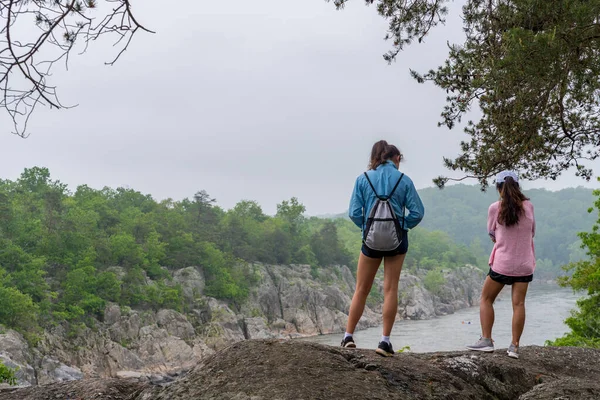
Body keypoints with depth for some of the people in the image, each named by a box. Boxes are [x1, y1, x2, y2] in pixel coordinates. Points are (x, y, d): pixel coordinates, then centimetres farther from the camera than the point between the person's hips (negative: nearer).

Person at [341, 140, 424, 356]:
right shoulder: (404, 180, -2)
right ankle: (385, 340, 1)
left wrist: (366, 226, 9)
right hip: (397, 240, 0)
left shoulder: (363, 179, -2)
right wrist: (403, 226, 8)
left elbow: (354, 213, -6)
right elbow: (417, 212, -5)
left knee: (361, 289, 12)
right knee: (391, 289, 4)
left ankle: (349, 336, 13)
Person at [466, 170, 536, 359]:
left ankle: (486, 340, 6)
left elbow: (492, 235, 4)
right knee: (518, 304, 3)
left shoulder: (495, 208, -8)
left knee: (486, 299, 12)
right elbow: (532, 232, 11)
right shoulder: (528, 206, -1)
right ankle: (514, 346, 1)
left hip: (502, 264, -2)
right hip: (524, 264, 2)